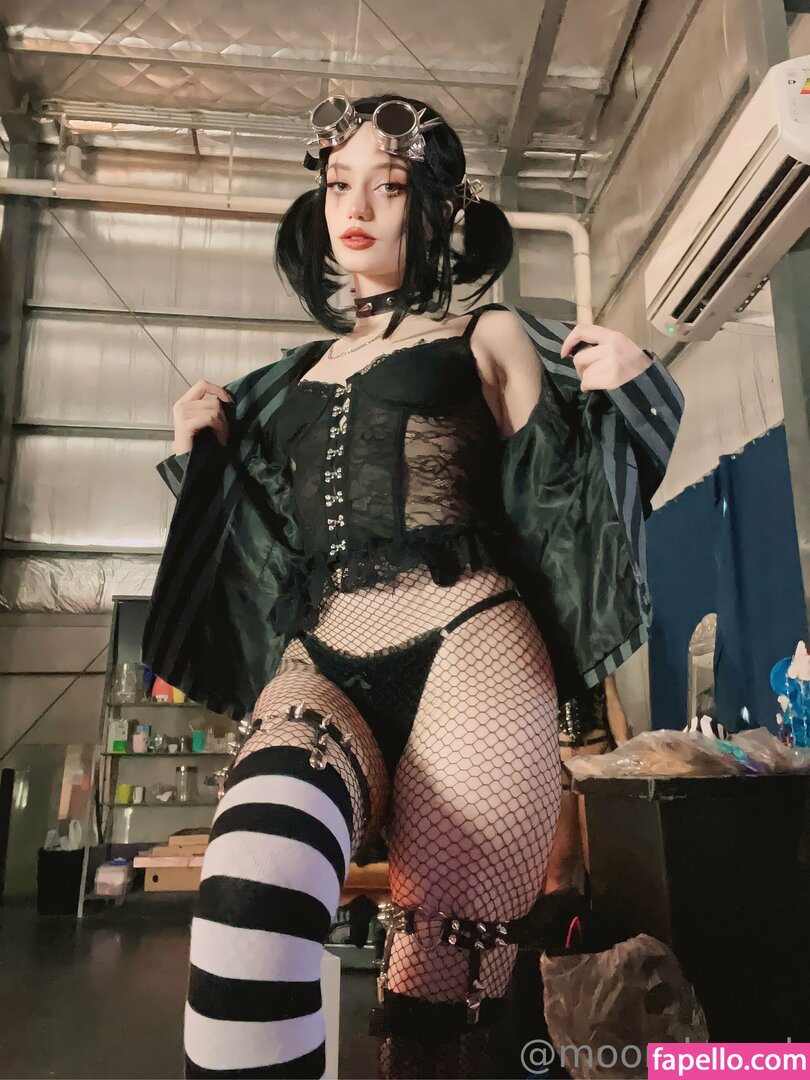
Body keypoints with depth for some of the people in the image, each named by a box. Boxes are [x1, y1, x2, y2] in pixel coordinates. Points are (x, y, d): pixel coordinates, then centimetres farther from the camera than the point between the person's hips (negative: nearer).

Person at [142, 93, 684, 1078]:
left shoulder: (487, 337, 15)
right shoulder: (299, 376, 27)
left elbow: (549, 501, 8)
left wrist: (618, 397, -7)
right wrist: (206, 454, 18)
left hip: (466, 648, -2)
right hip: (321, 662, 3)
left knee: (440, 999, -6)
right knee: (247, 895, -30)